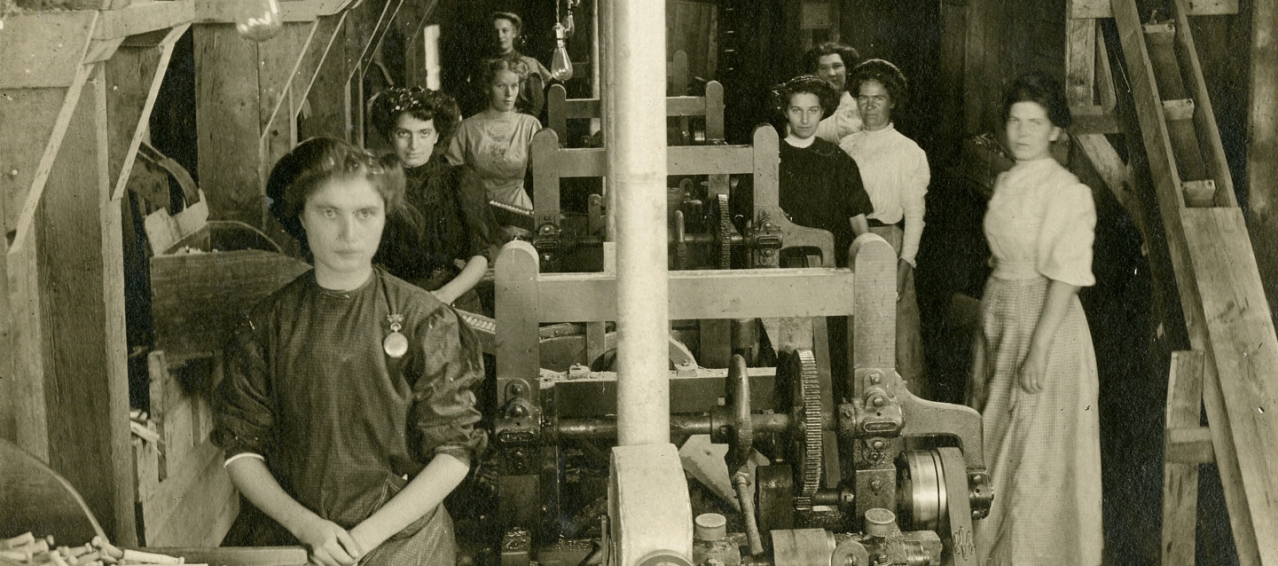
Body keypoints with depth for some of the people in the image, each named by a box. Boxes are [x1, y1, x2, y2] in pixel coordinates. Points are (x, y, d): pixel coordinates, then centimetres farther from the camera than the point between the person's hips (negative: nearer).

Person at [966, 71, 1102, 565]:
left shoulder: (1067, 191, -14)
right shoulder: (1006, 184, 10)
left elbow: (1066, 278, -18)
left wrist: (1038, 351, -22)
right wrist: (990, 333, 15)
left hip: (1045, 321, -8)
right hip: (999, 320, 8)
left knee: (1034, 451, -2)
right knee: (995, 445, 13)